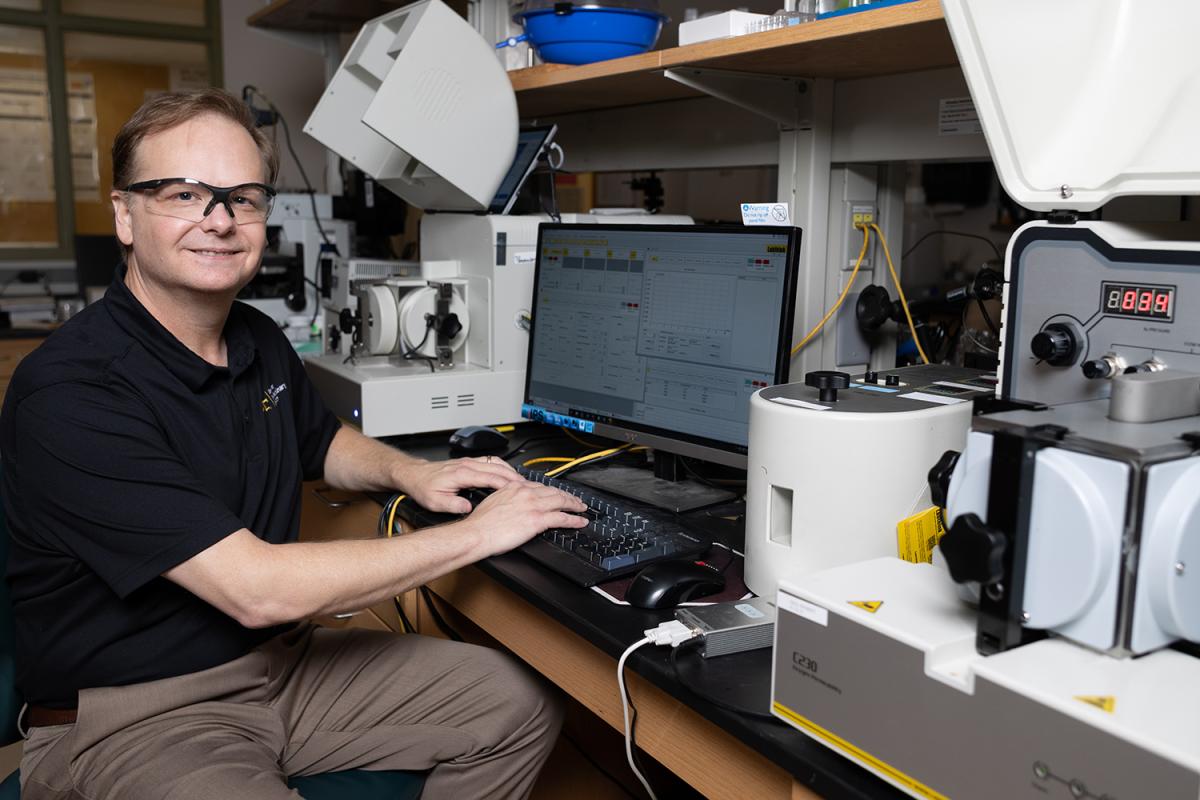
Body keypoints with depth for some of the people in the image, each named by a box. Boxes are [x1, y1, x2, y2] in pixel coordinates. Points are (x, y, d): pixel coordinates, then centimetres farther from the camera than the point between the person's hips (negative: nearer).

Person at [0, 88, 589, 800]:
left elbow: (323, 442, 26)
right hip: (131, 714, -7)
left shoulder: (261, 341, 4)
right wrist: (474, 535, -22)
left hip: (281, 659, 8)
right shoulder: (68, 395, -23)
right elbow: (256, 590, -28)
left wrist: (409, 471, 3)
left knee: (525, 707, 1)